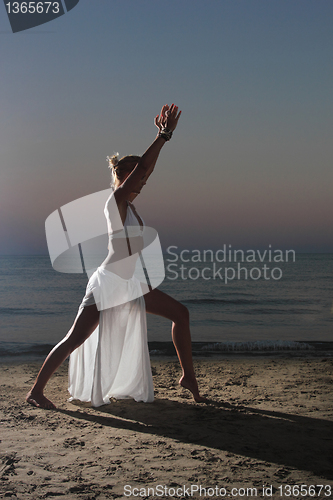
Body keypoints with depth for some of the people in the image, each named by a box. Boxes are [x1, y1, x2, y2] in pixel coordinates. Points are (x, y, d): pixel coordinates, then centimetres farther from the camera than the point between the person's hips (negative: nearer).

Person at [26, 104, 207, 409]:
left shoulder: (128, 203, 10)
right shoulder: (116, 200, -13)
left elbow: (147, 168, 11)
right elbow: (142, 167, -21)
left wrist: (163, 135, 7)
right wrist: (164, 136, -16)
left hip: (129, 285, 9)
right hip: (107, 283, -9)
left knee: (181, 313, 7)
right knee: (75, 339, -8)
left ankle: (188, 377, 15)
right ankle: (36, 391, 3)